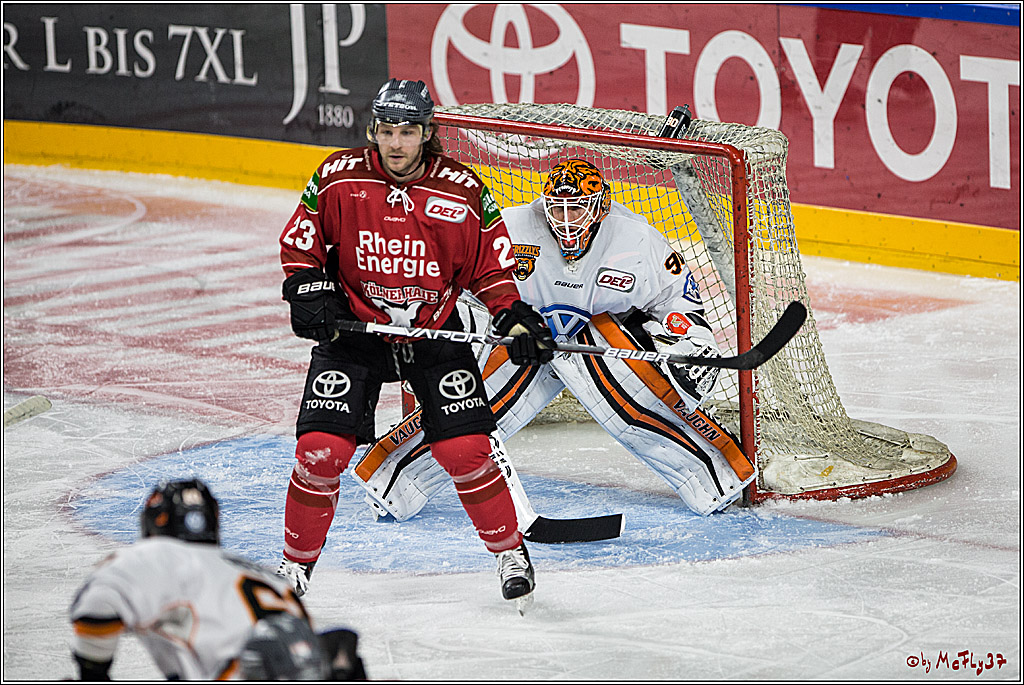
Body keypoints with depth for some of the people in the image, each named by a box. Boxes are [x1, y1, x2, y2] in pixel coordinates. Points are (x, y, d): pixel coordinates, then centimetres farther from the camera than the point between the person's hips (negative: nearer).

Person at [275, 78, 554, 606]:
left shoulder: (462, 190, -9)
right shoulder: (339, 178, -9)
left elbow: (490, 265, 1)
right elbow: (299, 245, 3)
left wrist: (515, 317, -10)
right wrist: (309, 294, -12)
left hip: (435, 331, 0)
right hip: (353, 327, 0)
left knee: (464, 448, -10)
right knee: (321, 448, -12)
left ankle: (510, 551, 13)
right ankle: (297, 562, 8)